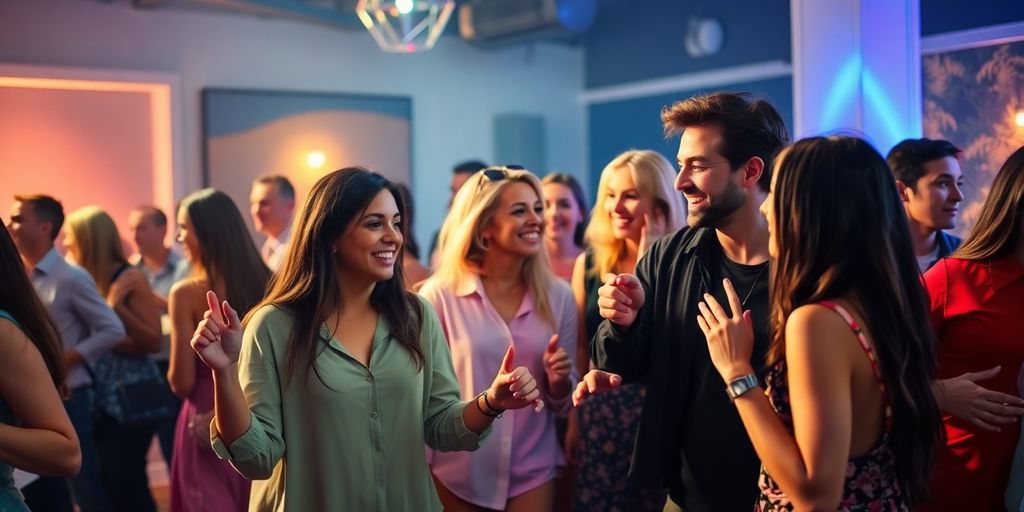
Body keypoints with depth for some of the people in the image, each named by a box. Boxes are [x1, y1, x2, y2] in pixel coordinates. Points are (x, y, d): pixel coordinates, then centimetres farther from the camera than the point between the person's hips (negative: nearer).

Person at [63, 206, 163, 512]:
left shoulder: (129, 278, -10)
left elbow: (154, 342, -14)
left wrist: (117, 307, -21)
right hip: (100, 398, 6)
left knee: (125, 481, -4)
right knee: (110, 481, 11)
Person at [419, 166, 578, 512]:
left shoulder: (558, 296, -1)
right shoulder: (439, 296, -10)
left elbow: (561, 405, 7)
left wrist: (558, 381, -13)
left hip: (534, 474, 2)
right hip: (457, 478, -2)